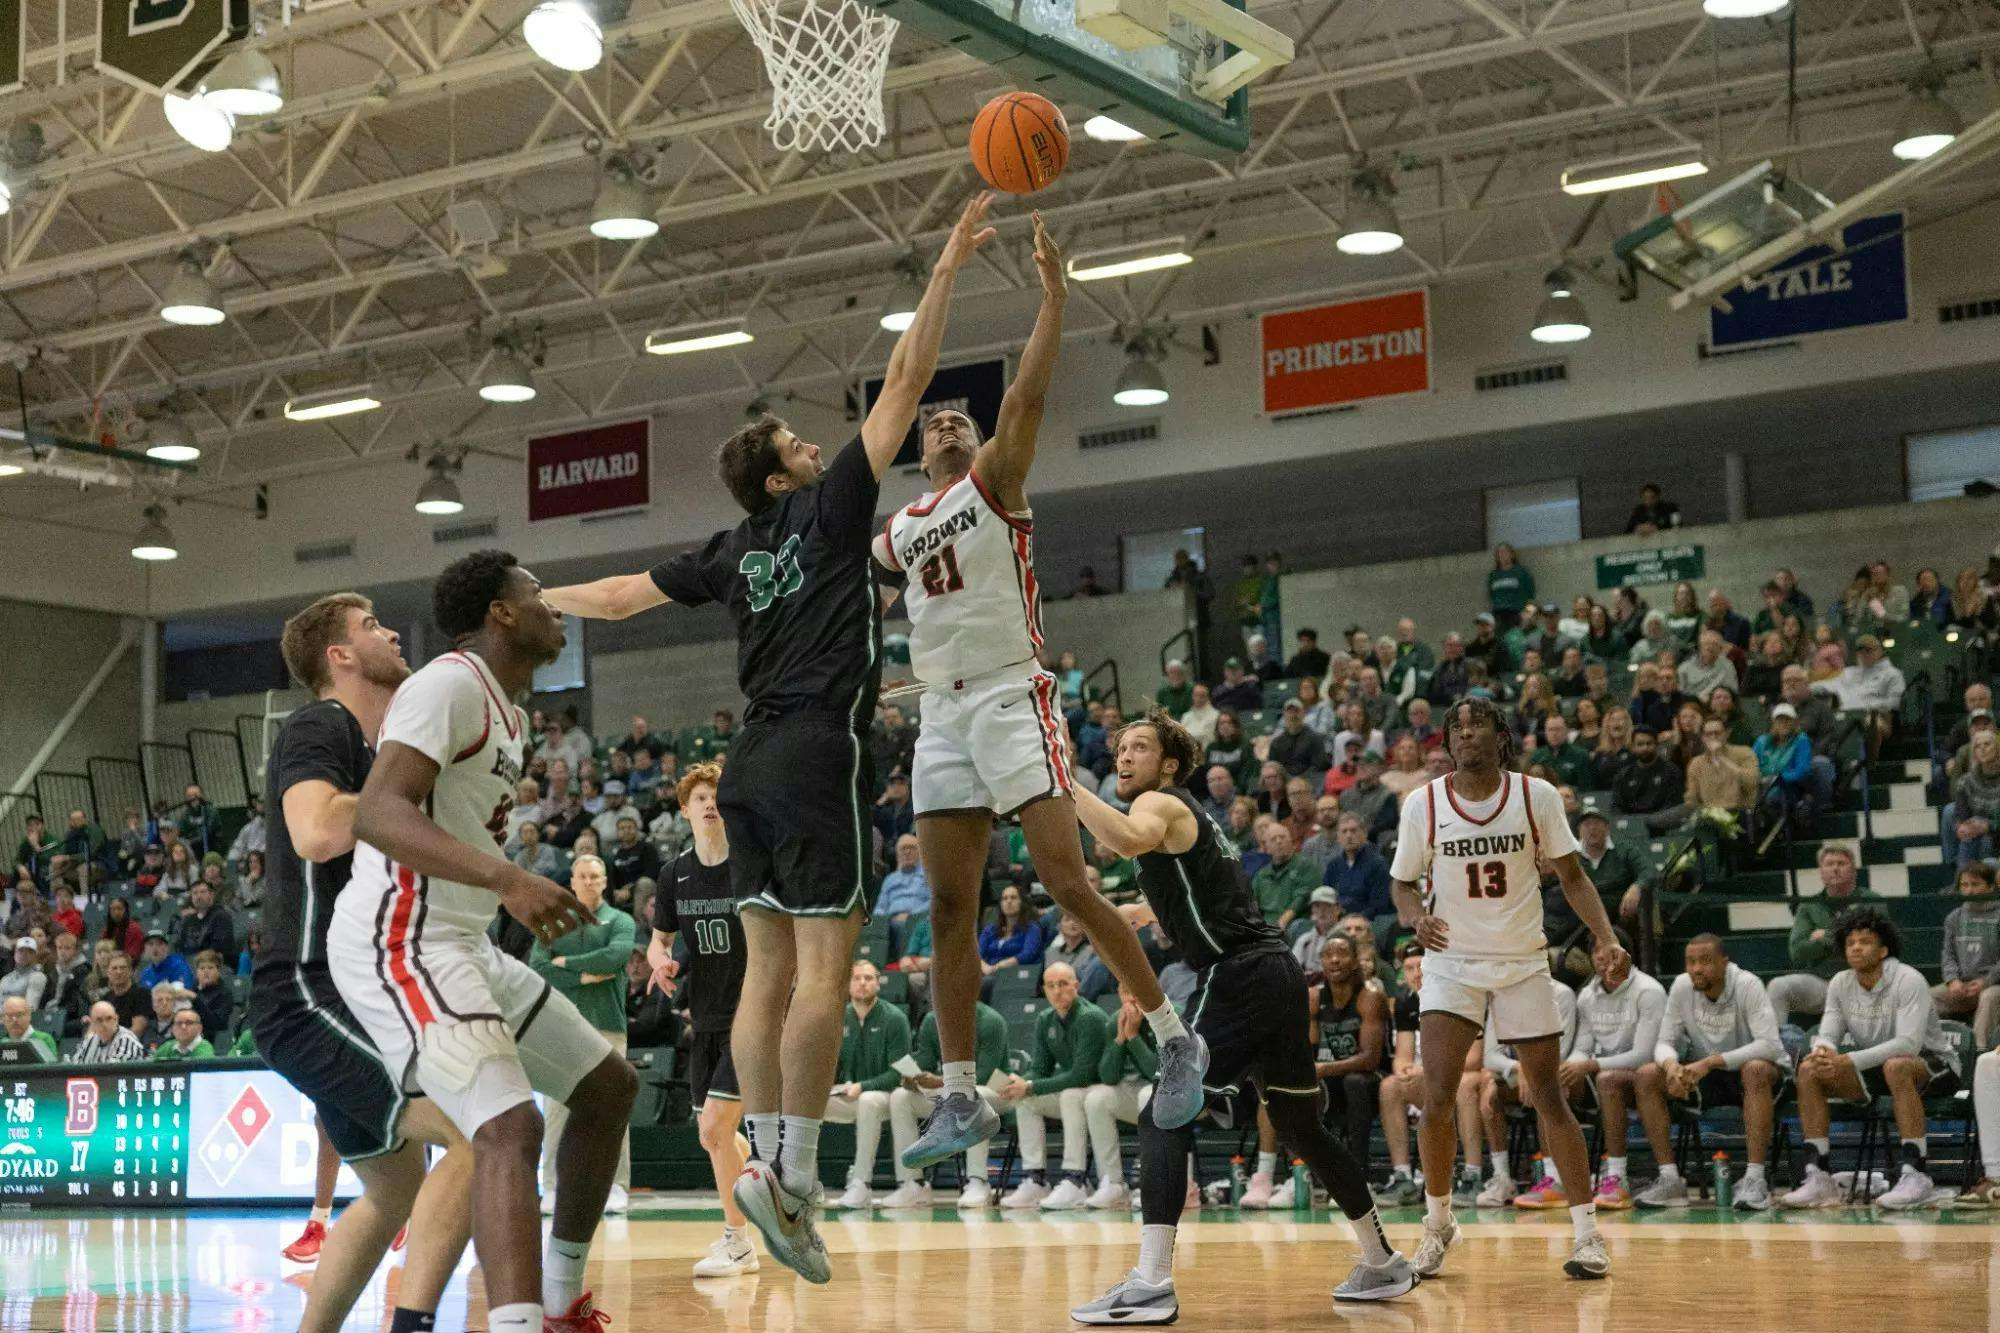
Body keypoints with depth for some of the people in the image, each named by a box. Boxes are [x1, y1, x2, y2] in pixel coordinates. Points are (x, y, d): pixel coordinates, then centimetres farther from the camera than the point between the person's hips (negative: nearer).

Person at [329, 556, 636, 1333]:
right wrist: (505, 878, -36)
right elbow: (377, 812, -26)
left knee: (608, 1084, 16)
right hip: (397, 946, -10)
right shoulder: (451, 683, -13)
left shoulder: (509, 716, 18)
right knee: (509, 1127, -26)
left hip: (463, 946, 11)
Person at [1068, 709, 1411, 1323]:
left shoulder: (1161, 803, -2)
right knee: (1300, 1125, 20)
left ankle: (1152, 1284, -21)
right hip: (1276, 972, 10)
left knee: (1164, 1116, -12)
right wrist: (1150, 911, 40)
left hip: (1238, 976, -10)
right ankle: (1382, 1262, 29)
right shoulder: (1193, 819, 26)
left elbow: (1131, 839, -29)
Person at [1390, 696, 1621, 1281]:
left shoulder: (1536, 795, -8)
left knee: (1548, 1098, 2)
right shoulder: (1424, 804, -8)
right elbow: (1404, 882, 3)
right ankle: (1437, 1223, 7)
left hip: (1523, 962, 0)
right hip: (1453, 961, 0)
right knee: (1437, 1097, -12)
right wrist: (1417, 916, -20)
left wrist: (1606, 935, -15)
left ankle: (1587, 1230, 12)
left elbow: (1570, 875, 0)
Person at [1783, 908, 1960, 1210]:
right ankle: (1819, 1176, -16)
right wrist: (1823, 1051, -29)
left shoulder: (1908, 980, -20)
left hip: (1932, 1066, -6)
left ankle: (1917, 1173, -36)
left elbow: (1909, 1043, -30)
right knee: (1809, 1070, -14)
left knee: (1896, 1066, -40)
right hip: (1876, 1069, 6)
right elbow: (1828, 1034, -2)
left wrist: (1849, 1061, -38)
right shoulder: (1840, 984, 0)